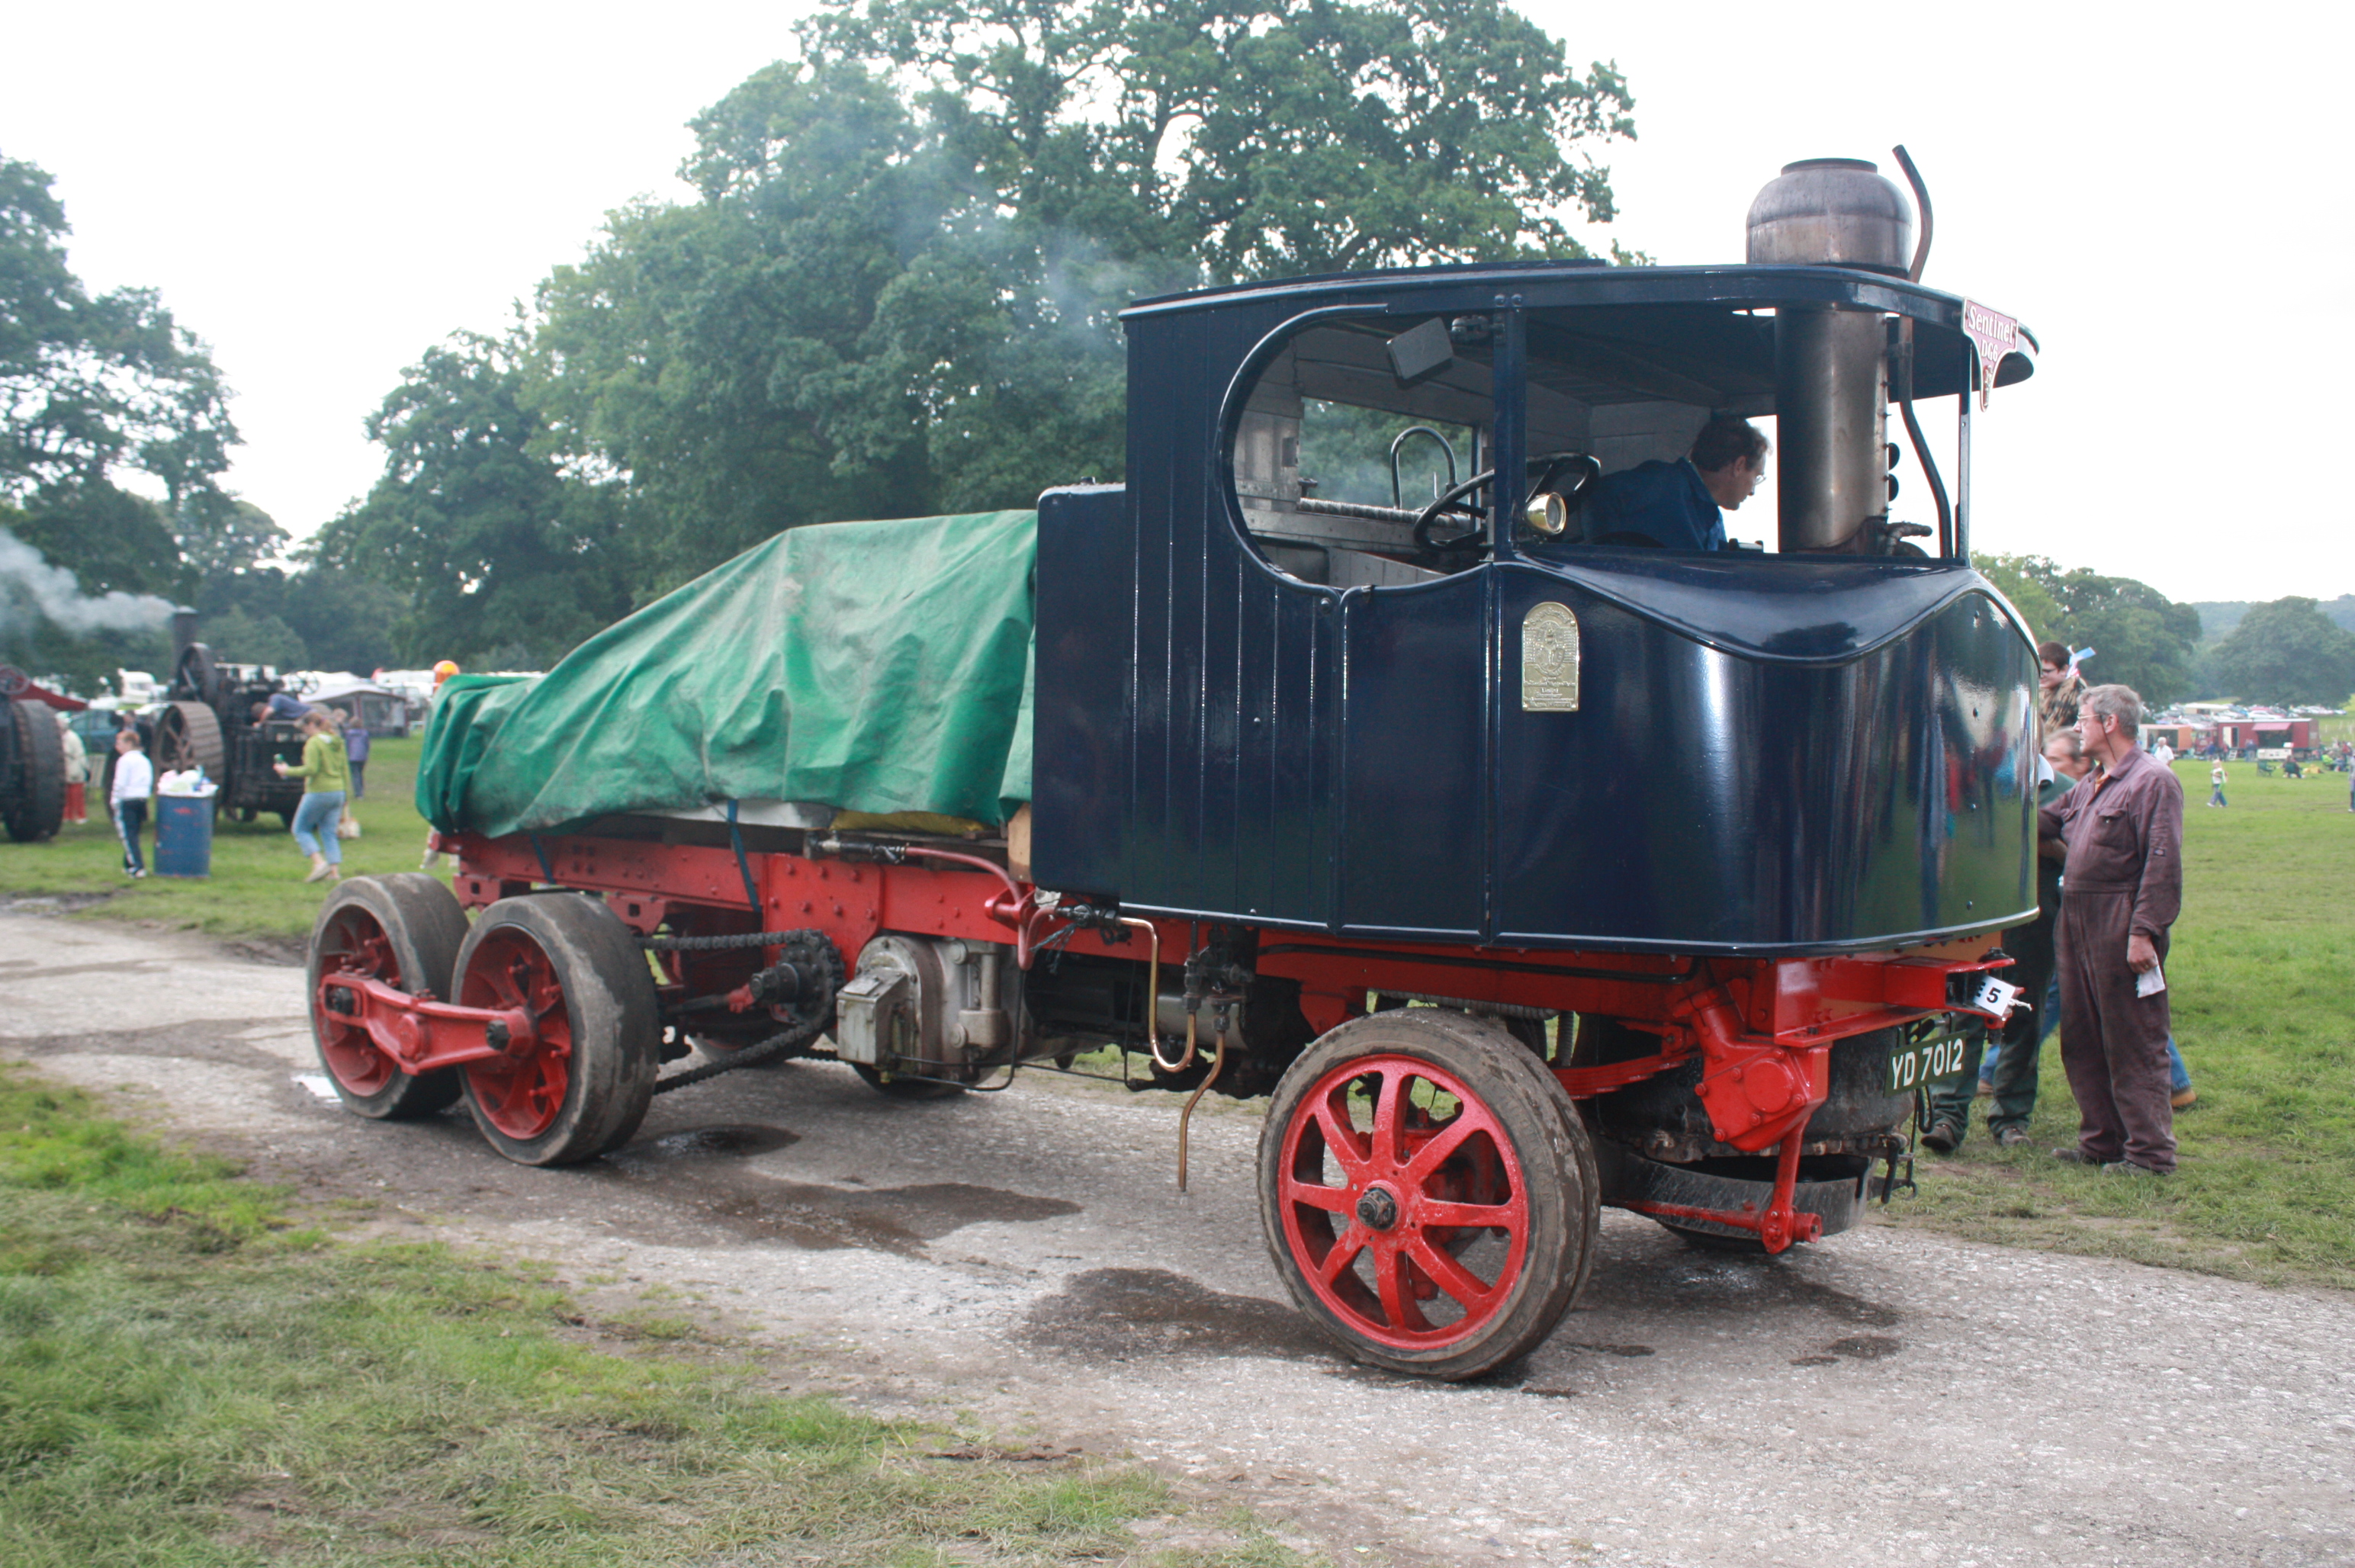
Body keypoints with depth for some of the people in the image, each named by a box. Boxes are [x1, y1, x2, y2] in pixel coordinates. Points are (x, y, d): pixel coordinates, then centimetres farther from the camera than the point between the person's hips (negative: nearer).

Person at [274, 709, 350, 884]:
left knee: (301, 829, 5)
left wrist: (287, 771, -8)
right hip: (337, 792, 7)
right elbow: (345, 769, 15)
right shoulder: (337, 742, 12)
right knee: (329, 833, 10)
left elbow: (311, 769, -21)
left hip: (319, 792, -7)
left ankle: (319, 863, -11)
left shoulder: (314, 743, -12)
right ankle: (335, 871, 1)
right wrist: (345, 794, 20)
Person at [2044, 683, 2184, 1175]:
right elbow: (2041, 823, 28)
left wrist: (2144, 932, -22)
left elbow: (2163, 865, -17)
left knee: (2135, 1044, -4)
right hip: (2079, 923, 9)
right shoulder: (2090, 788, 18)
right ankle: (2102, 1141, 22)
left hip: (2122, 926, -9)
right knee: (2082, 1039, 13)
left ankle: (2150, 1152, 2)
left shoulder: (2153, 782, -11)